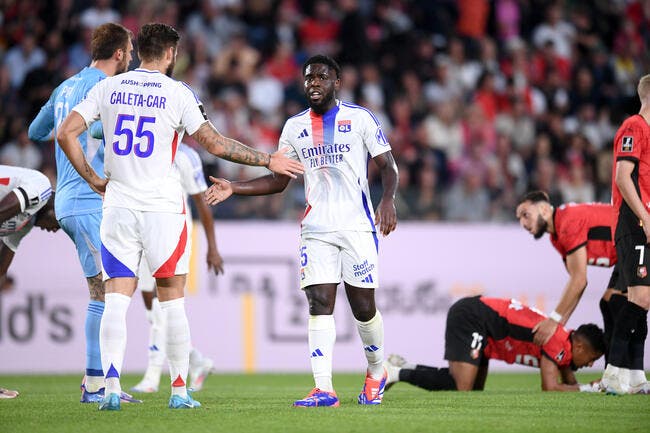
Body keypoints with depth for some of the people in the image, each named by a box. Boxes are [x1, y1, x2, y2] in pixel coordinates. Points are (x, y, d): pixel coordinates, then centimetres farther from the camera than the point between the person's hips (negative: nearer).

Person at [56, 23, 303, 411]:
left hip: (118, 205, 2)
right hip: (163, 208, -2)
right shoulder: (177, 93, -4)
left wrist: (93, 180, 10)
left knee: (117, 299, 1)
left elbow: (66, 134, 1)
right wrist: (268, 161, 3)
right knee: (172, 300, 7)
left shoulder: (108, 88, 5)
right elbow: (216, 144, -6)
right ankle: (180, 390, 8)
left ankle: (111, 389, -10)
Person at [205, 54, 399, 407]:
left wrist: (388, 200, -20)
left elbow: (388, 166, 0)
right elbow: (278, 180, 18)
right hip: (316, 229, 3)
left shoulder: (360, 118, 0)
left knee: (363, 306, -1)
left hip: (357, 227, -3)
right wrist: (234, 189, 5)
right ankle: (323, 389, -15)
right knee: (320, 304, -9)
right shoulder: (295, 126, 12)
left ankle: (376, 372, 25)